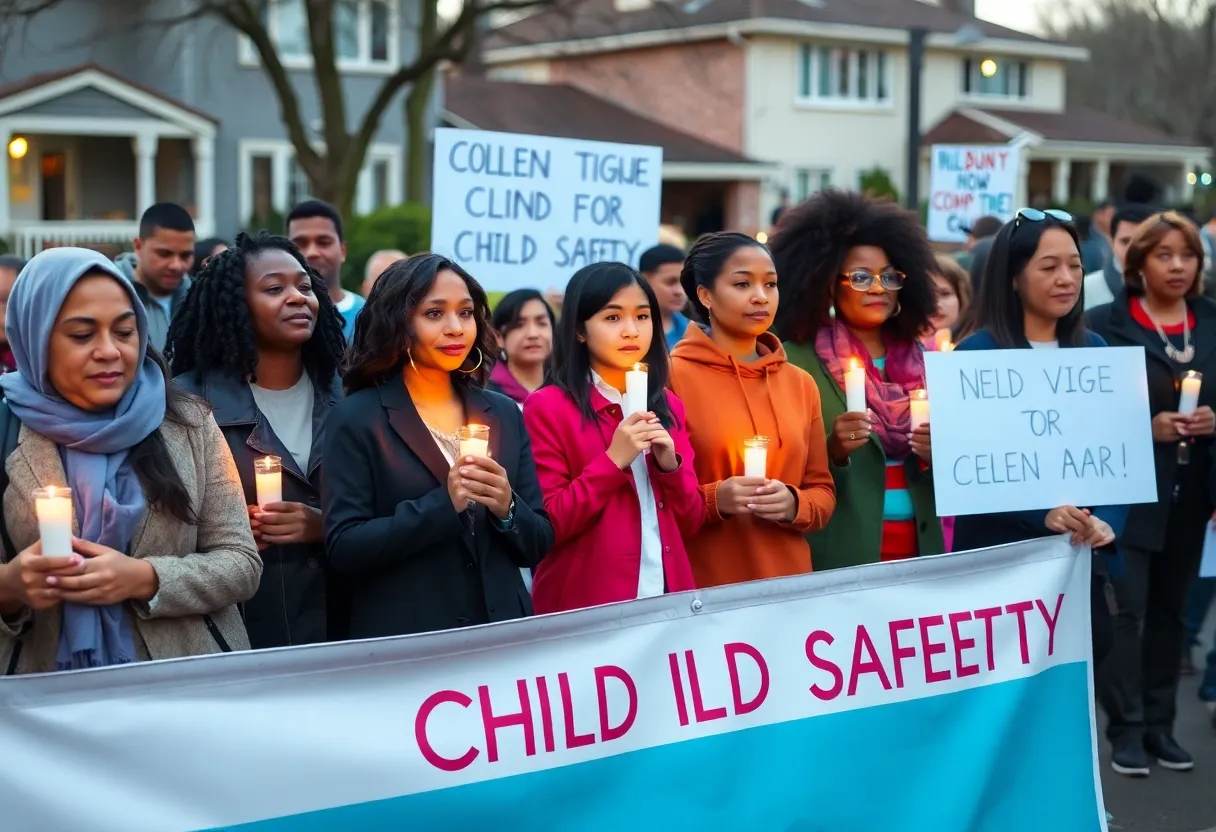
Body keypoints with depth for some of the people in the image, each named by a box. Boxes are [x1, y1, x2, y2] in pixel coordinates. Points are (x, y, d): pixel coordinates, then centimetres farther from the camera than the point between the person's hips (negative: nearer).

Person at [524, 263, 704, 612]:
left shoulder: (668, 406, 8)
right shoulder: (548, 408, -8)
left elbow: (690, 523, 8)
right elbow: (545, 528, -11)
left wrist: (671, 465, -9)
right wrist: (614, 461, -18)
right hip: (583, 607, -4)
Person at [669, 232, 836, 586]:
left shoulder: (801, 384, 8)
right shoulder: (671, 377, -7)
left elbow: (823, 492, 11)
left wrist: (794, 505, -8)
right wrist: (713, 500, -20)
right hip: (700, 590, -4)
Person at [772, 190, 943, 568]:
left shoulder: (918, 357, 9)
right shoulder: (796, 362, -7)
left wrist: (940, 454, -7)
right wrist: (832, 452, -24)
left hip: (919, 548, 5)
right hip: (841, 556, -5)